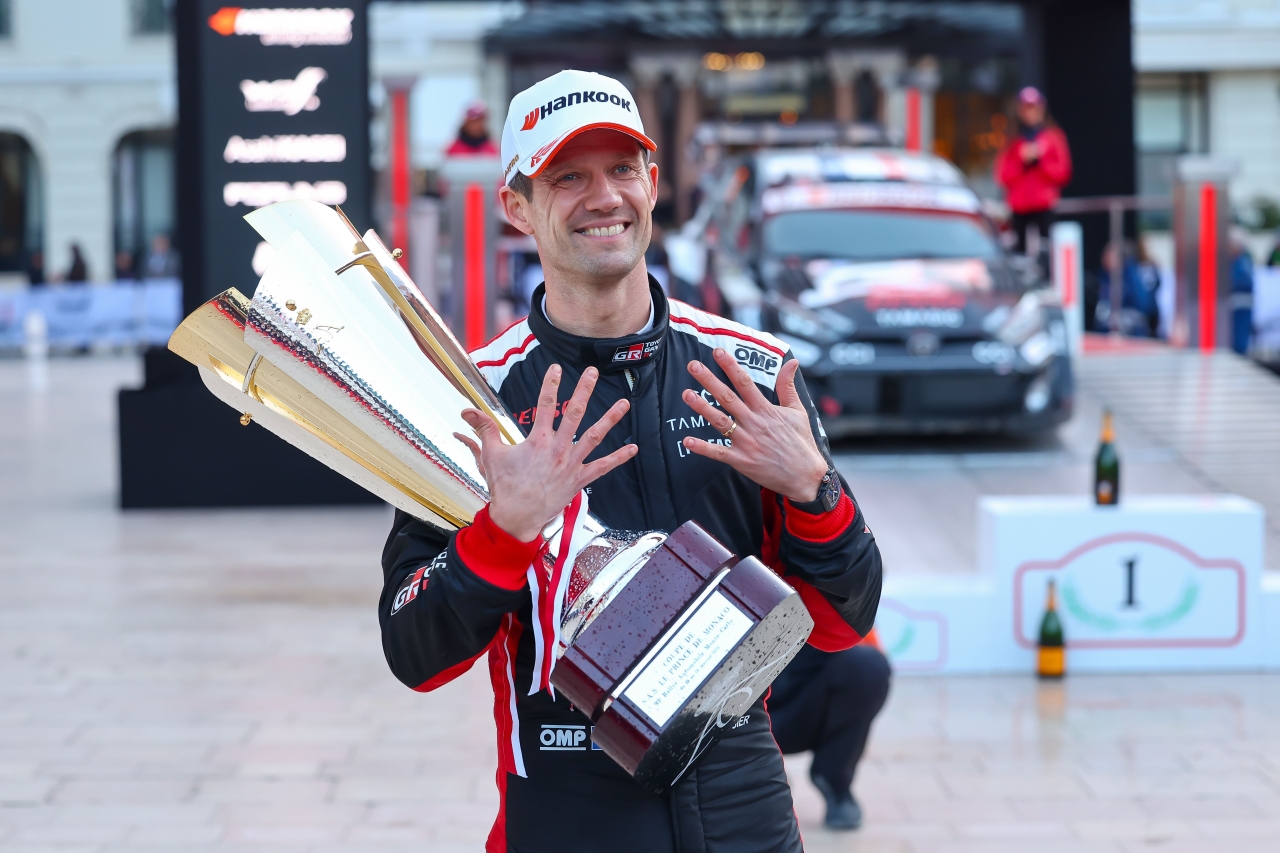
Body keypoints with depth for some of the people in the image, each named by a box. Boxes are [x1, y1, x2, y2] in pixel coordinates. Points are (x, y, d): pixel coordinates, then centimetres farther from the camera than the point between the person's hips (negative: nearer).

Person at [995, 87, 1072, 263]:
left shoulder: (1053, 137, 7)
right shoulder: (1013, 141, 13)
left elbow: (1062, 173, 2)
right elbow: (1003, 176, 6)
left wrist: (1040, 159, -9)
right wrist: (1022, 161, -7)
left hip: (1044, 207, -2)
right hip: (1019, 208, 2)